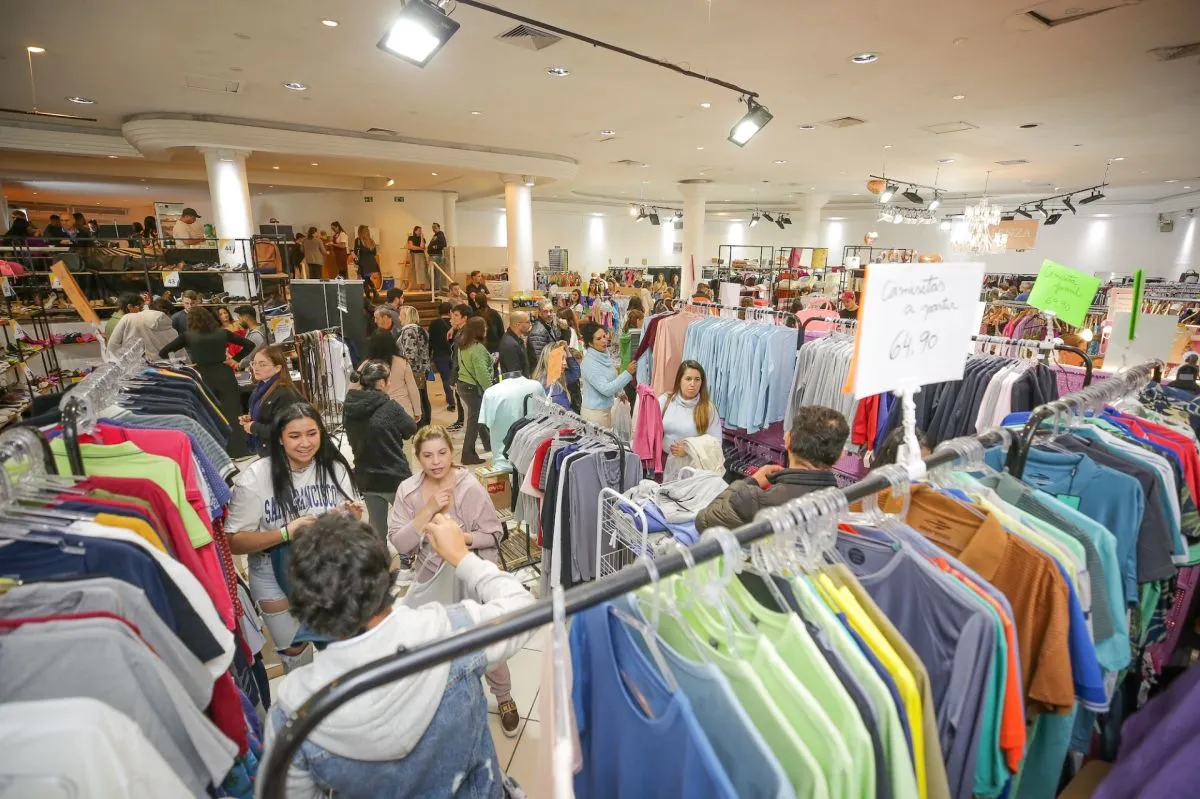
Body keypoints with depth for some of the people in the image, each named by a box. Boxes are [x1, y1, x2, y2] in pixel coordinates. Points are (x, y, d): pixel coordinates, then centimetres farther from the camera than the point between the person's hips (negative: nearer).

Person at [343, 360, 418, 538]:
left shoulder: (350, 408, -5)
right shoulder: (391, 407, -22)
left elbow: (353, 439, 9)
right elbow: (411, 430, -5)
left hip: (366, 478, 5)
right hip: (395, 478, -5)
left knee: (377, 527, 21)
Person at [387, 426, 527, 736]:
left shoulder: (470, 487, -18)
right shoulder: (407, 490, -10)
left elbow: (493, 535, -14)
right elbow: (398, 543, -15)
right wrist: (429, 510, -26)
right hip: (430, 580, 3)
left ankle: (504, 698, 38)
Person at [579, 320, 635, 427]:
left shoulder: (605, 355, 1)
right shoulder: (589, 363, -22)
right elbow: (606, 389, -25)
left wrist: (620, 392, 8)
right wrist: (627, 373, -28)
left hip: (607, 409, 8)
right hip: (594, 412, -8)